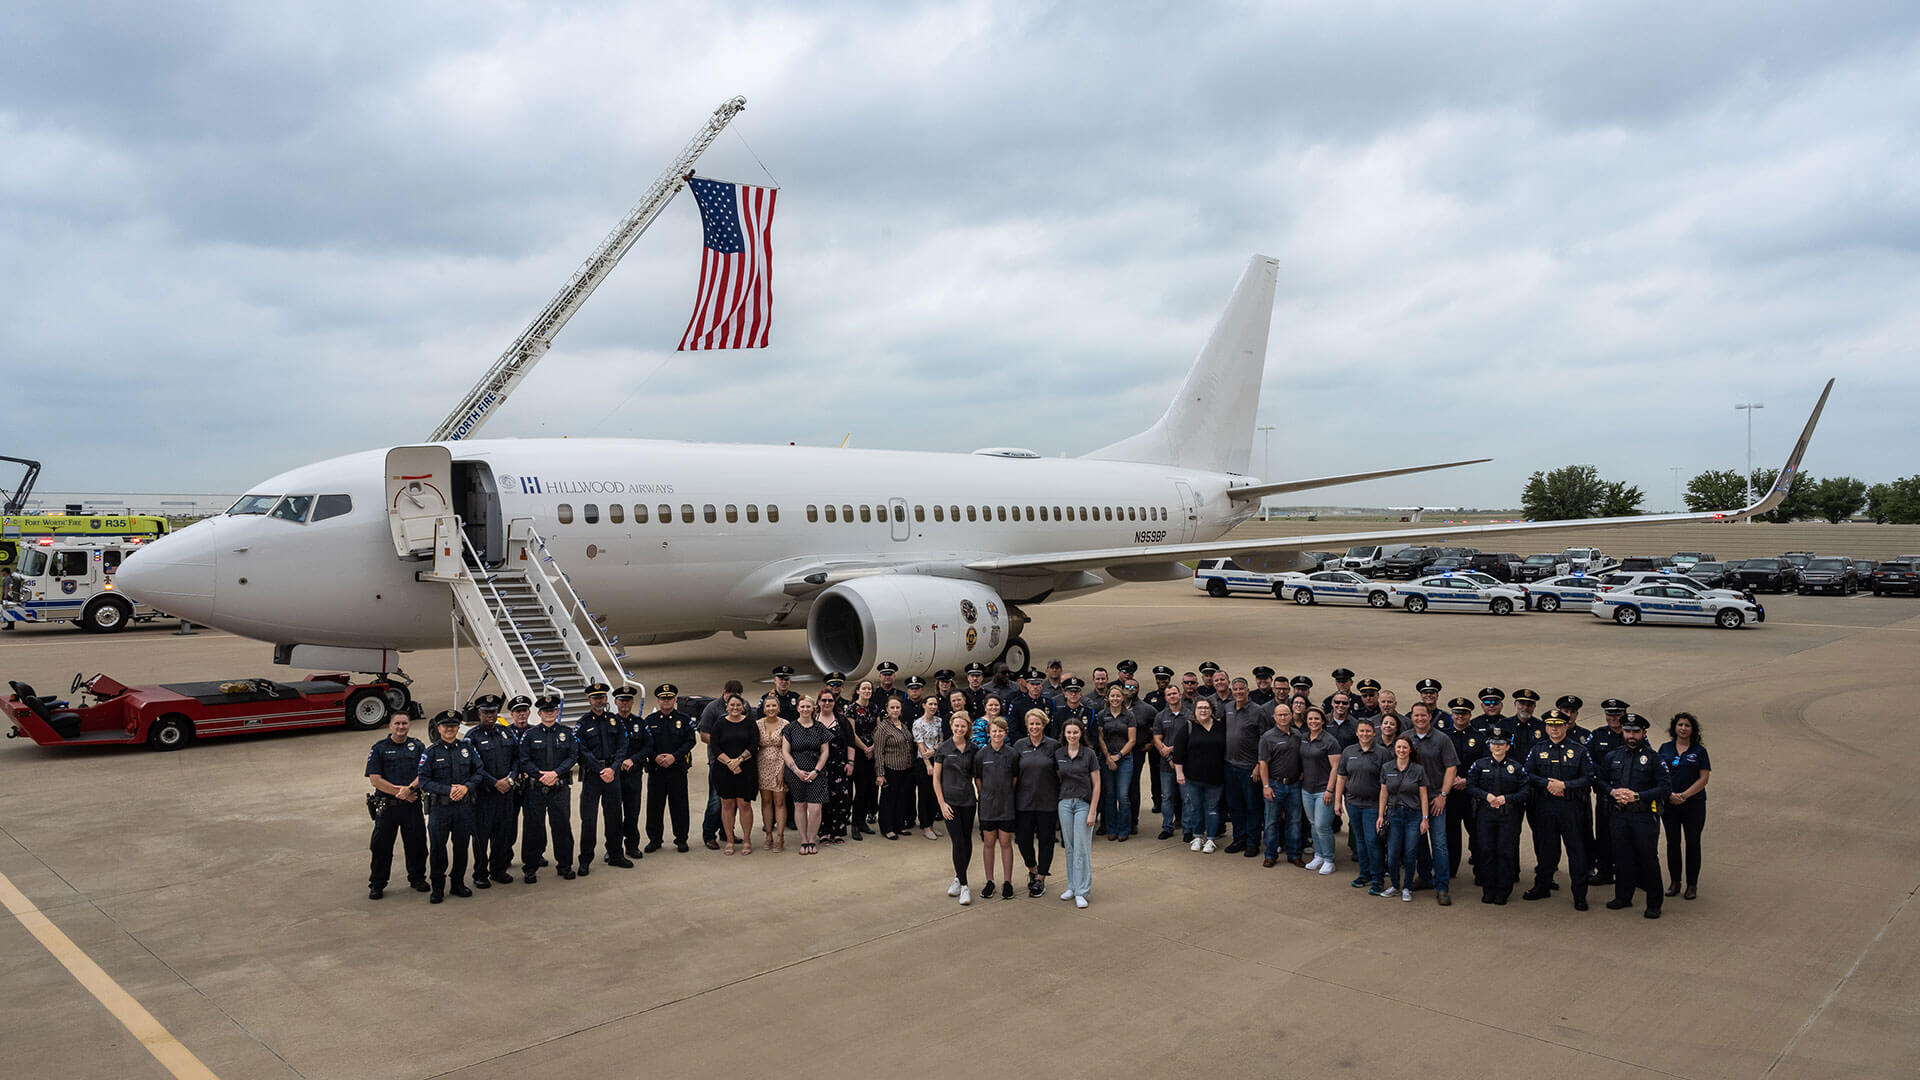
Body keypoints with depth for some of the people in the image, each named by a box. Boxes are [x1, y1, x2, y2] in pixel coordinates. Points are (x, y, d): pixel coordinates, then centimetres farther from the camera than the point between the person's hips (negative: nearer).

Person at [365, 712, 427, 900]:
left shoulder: (417, 746, 8)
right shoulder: (379, 749, 2)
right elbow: (374, 779, -6)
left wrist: (409, 788, -19)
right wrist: (397, 791, -13)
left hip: (412, 805, 1)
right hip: (386, 805, -1)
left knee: (416, 843, 8)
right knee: (381, 845, 3)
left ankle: (417, 879, 25)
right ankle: (377, 884, 15)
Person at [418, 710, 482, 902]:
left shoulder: (466, 748, 7)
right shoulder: (431, 752, -2)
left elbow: (478, 772, 7)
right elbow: (424, 781, -6)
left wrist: (466, 787, -11)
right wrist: (448, 790, -16)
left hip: (464, 806, 2)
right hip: (439, 807, -2)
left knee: (461, 845, 9)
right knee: (437, 847, 0)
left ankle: (458, 883, 24)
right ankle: (438, 888, 12)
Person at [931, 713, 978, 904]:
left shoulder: (973, 749, 3)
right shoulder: (943, 749, -3)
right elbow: (936, 778, -1)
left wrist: (981, 794, 2)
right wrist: (942, 804, -6)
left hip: (968, 800, 3)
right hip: (950, 800, -3)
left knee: (967, 841, 7)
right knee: (958, 842, -8)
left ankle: (958, 878, 25)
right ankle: (963, 886, -3)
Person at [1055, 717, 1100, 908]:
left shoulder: (1089, 754, -7)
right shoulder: (1058, 754, 3)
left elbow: (1096, 785, -5)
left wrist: (1092, 812, -10)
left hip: (1084, 804, -4)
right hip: (1065, 802, 4)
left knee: (1082, 847, -4)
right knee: (1069, 847, 9)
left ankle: (1081, 892, 0)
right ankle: (1072, 886, 19)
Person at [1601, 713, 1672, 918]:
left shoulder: (1653, 758, -4)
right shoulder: (1613, 757, 10)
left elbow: (1666, 787, -9)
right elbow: (1601, 780, 18)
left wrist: (1637, 796, -16)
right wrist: (1613, 792, -4)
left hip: (1645, 816, -4)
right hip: (1620, 815, 4)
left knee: (1648, 858, -1)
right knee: (1621, 856, 11)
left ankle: (1654, 903, 9)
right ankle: (1623, 896, 24)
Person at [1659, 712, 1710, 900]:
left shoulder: (1699, 750, 1)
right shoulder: (1665, 748, 7)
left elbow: (1703, 778, -4)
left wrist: (1684, 795, -14)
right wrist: (1669, 795, -10)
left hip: (1694, 803, -2)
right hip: (1669, 803, 2)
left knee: (1692, 844, 4)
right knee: (1672, 843, 7)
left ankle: (1692, 885, 13)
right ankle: (1674, 882, 17)